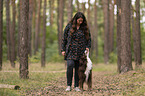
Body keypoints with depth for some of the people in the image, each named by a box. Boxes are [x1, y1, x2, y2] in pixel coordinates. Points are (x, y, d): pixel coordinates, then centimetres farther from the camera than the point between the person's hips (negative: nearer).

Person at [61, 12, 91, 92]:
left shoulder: (85, 28, 8)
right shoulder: (69, 26, 4)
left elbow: (89, 39, 17)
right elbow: (64, 38, 8)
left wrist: (88, 47, 2)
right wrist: (63, 50, 4)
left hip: (81, 52, 2)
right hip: (71, 51, -1)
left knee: (78, 69, 1)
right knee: (70, 65, -19)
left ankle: (76, 86, 11)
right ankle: (69, 85, -10)